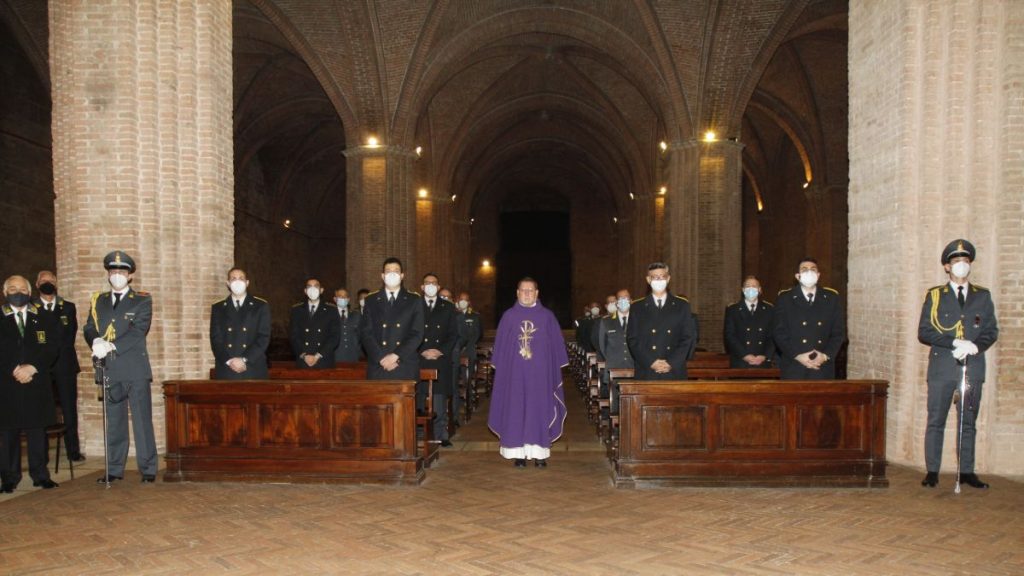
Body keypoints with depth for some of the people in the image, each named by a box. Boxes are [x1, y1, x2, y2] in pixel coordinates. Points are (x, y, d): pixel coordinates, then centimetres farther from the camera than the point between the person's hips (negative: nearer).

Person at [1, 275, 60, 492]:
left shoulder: (44, 319, 10)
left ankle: (40, 476, 11)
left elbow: (53, 348, 2)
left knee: (37, 430, 4)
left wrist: (33, 367, -12)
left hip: (37, 383, 1)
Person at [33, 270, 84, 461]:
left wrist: (55, 352, 0)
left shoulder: (68, 307, 13)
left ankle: (73, 451, 4)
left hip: (65, 365, 1)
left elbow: (70, 335, 8)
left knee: (69, 410, 1)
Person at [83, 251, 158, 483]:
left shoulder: (142, 300, 2)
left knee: (142, 419, -1)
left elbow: (138, 330, -10)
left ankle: (148, 469, 5)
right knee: (114, 421, 11)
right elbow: (89, 329, 8)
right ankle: (114, 469, 19)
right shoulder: (98, 300, 16)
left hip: (135, 368, -4)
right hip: (110, 369, 4)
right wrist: (96, 341, -15)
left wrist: (112, 346, -21)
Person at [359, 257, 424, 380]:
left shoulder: (414, 300, 8)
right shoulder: (371, 300, 11)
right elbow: (365, 334, 4)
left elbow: (417, 334, 0)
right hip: (378, 367, 1)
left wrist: (396, 355, -10)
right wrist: (381, 358, -9)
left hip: (406, 368, 0)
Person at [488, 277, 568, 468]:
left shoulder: (547, 316, 6)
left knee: (539, 408, 1)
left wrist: (555, 369, 1)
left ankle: (539, 452, 7)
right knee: (516, 408, 0)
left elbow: (556, 345, 7)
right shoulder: (508, 316, 6)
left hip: (540, 372, 0)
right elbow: (500, 345, 8)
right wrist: (500, 369, 2)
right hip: (515, 372, 0)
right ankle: (518, 452, 6)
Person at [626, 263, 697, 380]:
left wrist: (672, 363, -6)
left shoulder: (682, 305, 10)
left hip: (674, 372, 0)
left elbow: (689, 338, 5)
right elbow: (632, 339, 3)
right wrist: (650, 362, -9)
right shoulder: (637, 307, 9)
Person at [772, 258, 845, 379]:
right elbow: (779, 332, -1)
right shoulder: (785, 298, 4)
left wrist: (825, 355, -7)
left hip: (823, 368, 2)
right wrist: (797, 356, -13)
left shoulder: (831, 297, 11)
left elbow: (839, 331, 8)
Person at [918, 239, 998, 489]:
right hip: (942, 367, -2)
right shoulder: (934, 296, 6)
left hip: (973, 367, 2)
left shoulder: (983, 296, 12)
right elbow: (924, 332, -1)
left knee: (969, 422, 8)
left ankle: (967, 471, 15)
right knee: (936, 421, 0)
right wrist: (955, 342, -14)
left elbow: (991, 331, 8)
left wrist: (974, 346, -12)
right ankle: (932, 471, 4)